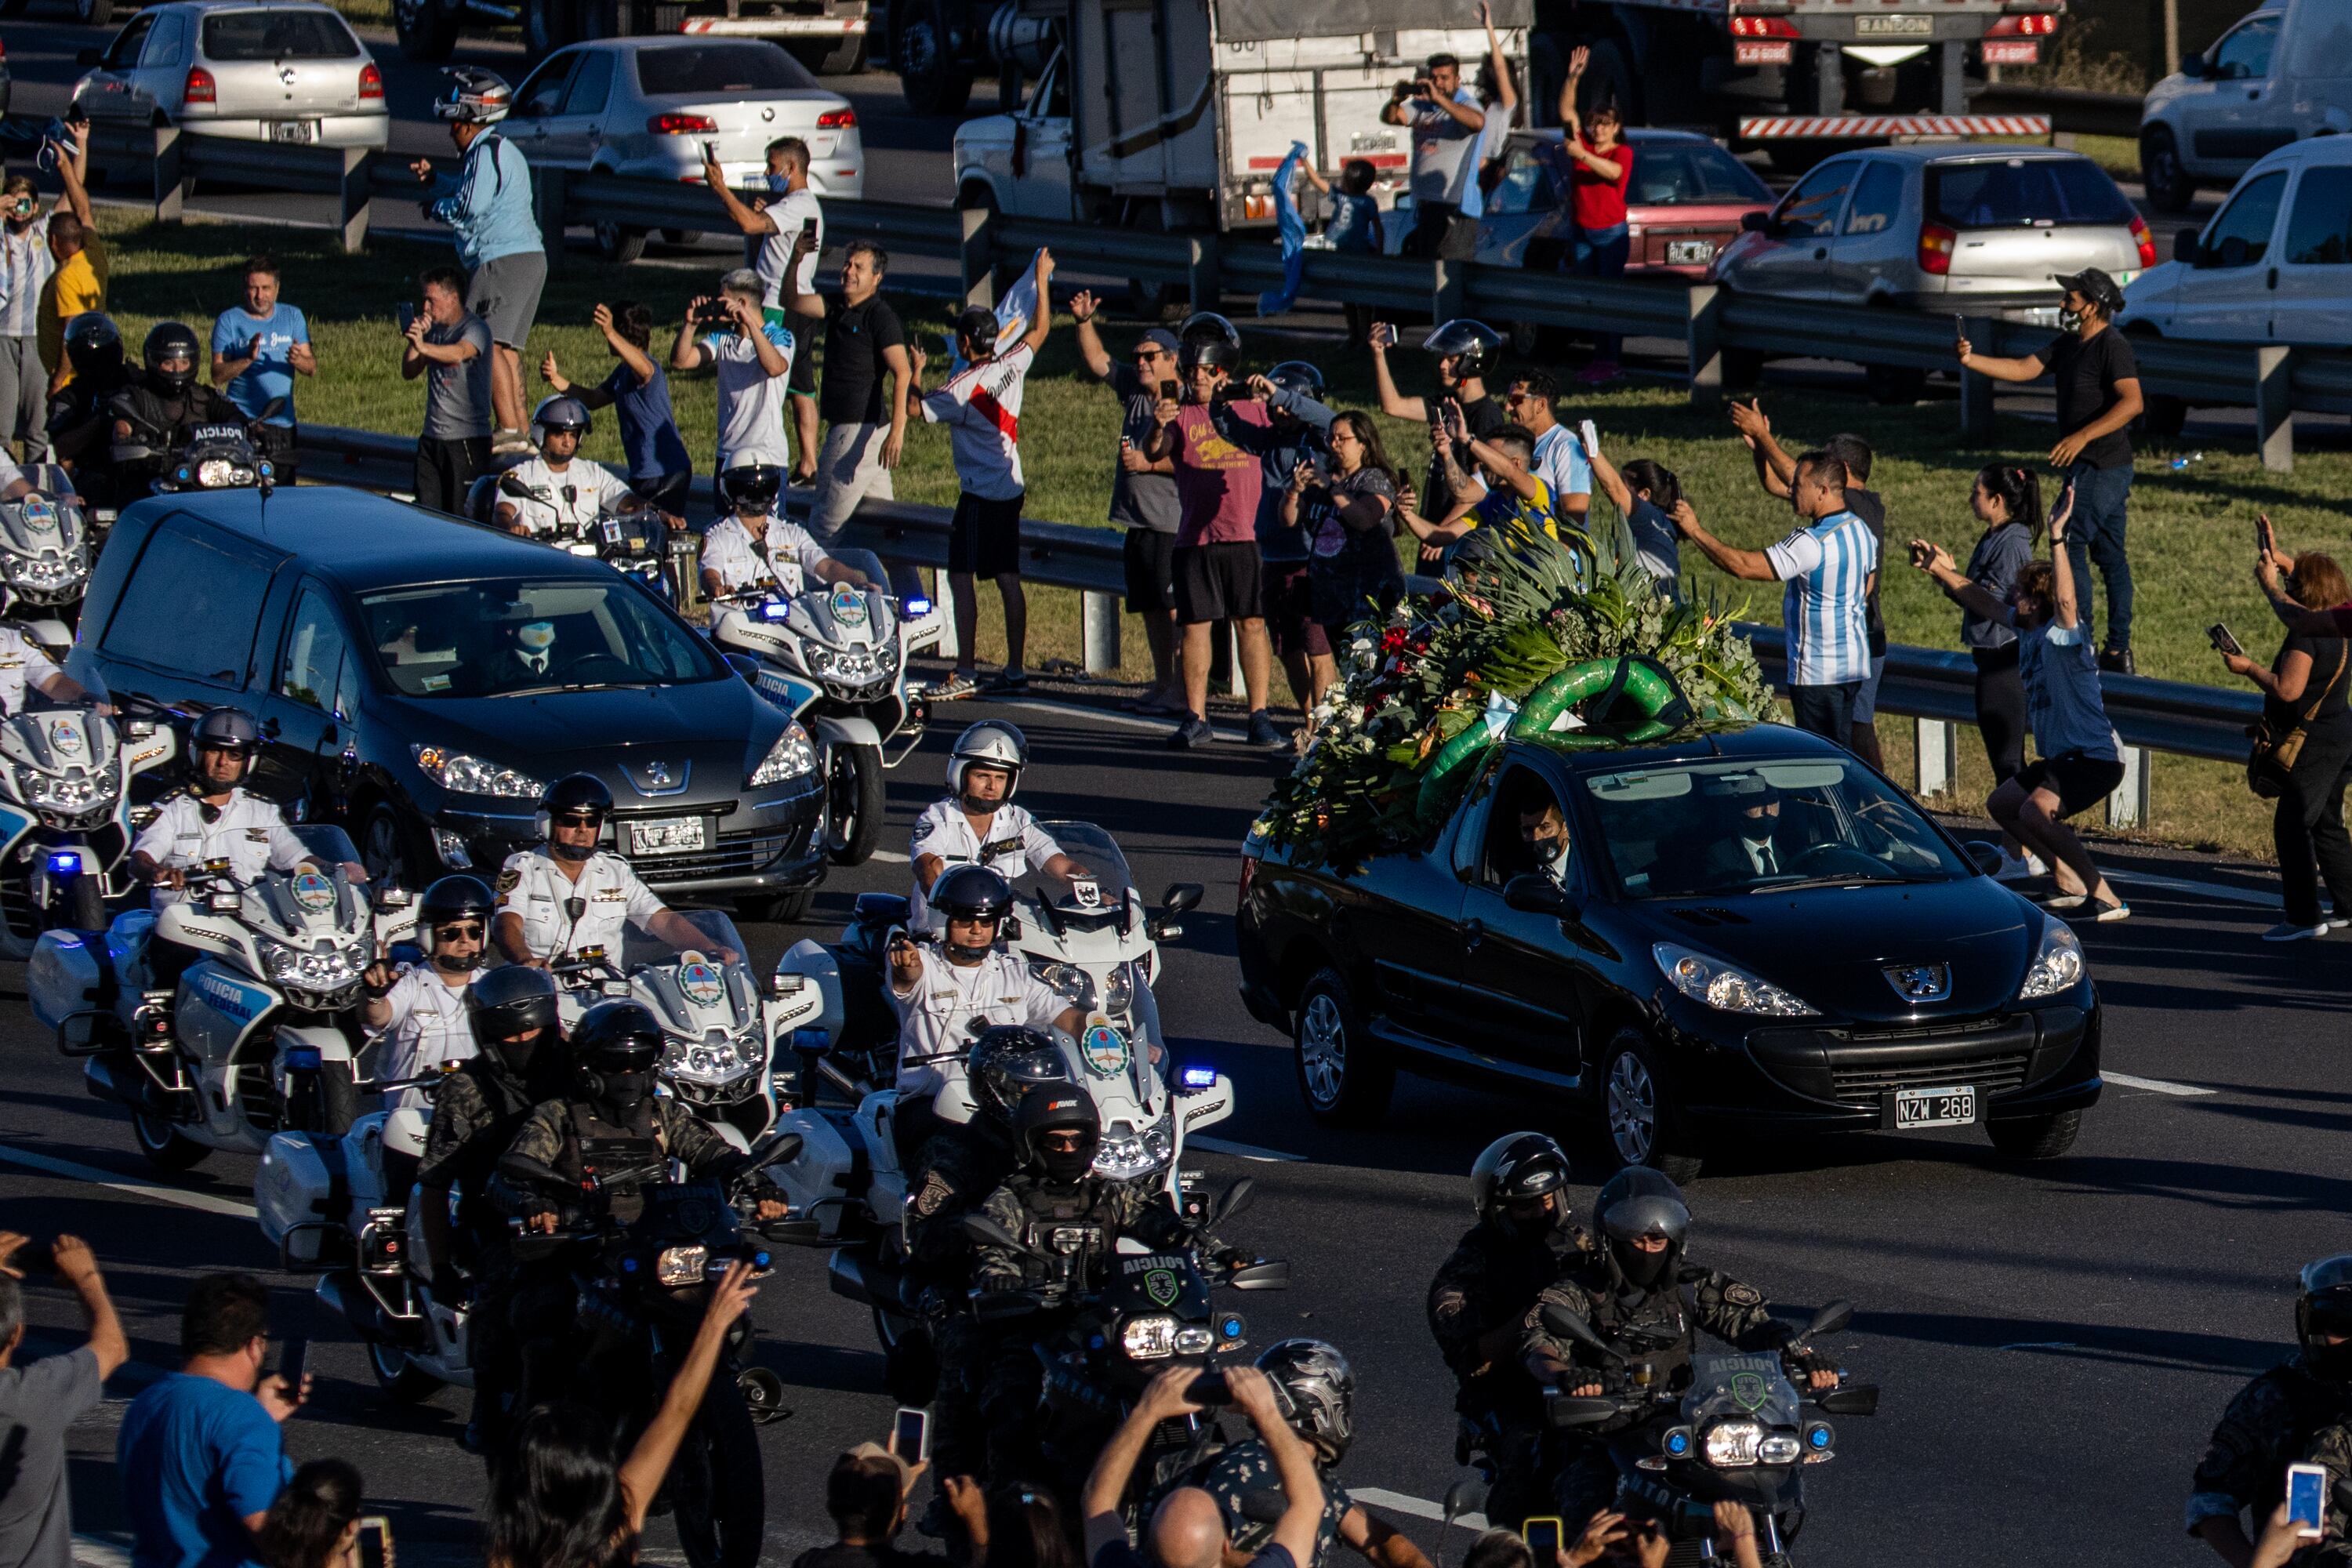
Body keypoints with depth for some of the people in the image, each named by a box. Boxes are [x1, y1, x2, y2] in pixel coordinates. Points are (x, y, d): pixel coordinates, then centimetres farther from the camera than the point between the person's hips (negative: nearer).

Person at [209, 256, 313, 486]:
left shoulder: (292, 316, 11)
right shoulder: (228, 321, 2)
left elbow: (313, 368, 6)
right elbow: (218, 376, -6)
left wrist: (298, 361, -18)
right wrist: (248, 359, -23)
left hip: (282, 424, 3)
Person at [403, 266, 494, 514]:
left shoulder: (475, 328, -9)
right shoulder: (435, 329, 14)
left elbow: (459, 354, -31)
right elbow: (409, 373, 13)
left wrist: (424, 347, -49)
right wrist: (414, 341, -4)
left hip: (468, 438, -7)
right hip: (432, 437, 7)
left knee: (463, 514, -8)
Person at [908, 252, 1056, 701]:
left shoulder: (963, 386, -16)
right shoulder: (1012, 367, 4)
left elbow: (917, 408, -12)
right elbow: (1039, 331, 20)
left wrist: (915, 372, 5)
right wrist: (1043, 281, 29)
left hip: (979, 492, -8)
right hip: (1011, 488, 8)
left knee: (962, 577, -7)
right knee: (1008, 579, 10)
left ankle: (965, 674, -11)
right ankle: (1016, 669, 12)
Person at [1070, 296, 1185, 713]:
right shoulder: (1135, 389, 12)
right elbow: (1098, 362, 19)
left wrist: (1149, 463, -16)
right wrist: (1084, 322, 6)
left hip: (1170, 522, -9)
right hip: (1138, 520, 9)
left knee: (1174, 605, -9)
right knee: (1151, 607, 13)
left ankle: (1180, 690, -8)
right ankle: (1161, 683, 20)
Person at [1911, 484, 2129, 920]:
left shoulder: (2062, 634, -19)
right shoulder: (2028, 630, 6)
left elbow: (2065, 599, -40)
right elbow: (1987, 605, 20)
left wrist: (2057, 537, -45)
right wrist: (1942, 572, 17)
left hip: (2096, 758, -10)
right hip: (2061, 756, 10)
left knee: (2034, 812, -28)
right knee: (2001, 803, 20)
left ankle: (2104, 896, -23)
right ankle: (2070, 883, 24)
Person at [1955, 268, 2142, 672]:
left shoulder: (2112, 347, -16)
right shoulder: (2069, 344, 13)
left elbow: (2132, 403, -27)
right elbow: (2024, 369, 10)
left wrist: (2082, 436, -32)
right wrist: (1972, 360, -3)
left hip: (2100, 468, -10)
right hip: (2089, 468, 10)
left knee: (2071, 547, -9)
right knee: (2111, 557, 11)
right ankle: (2118, 651, 15)